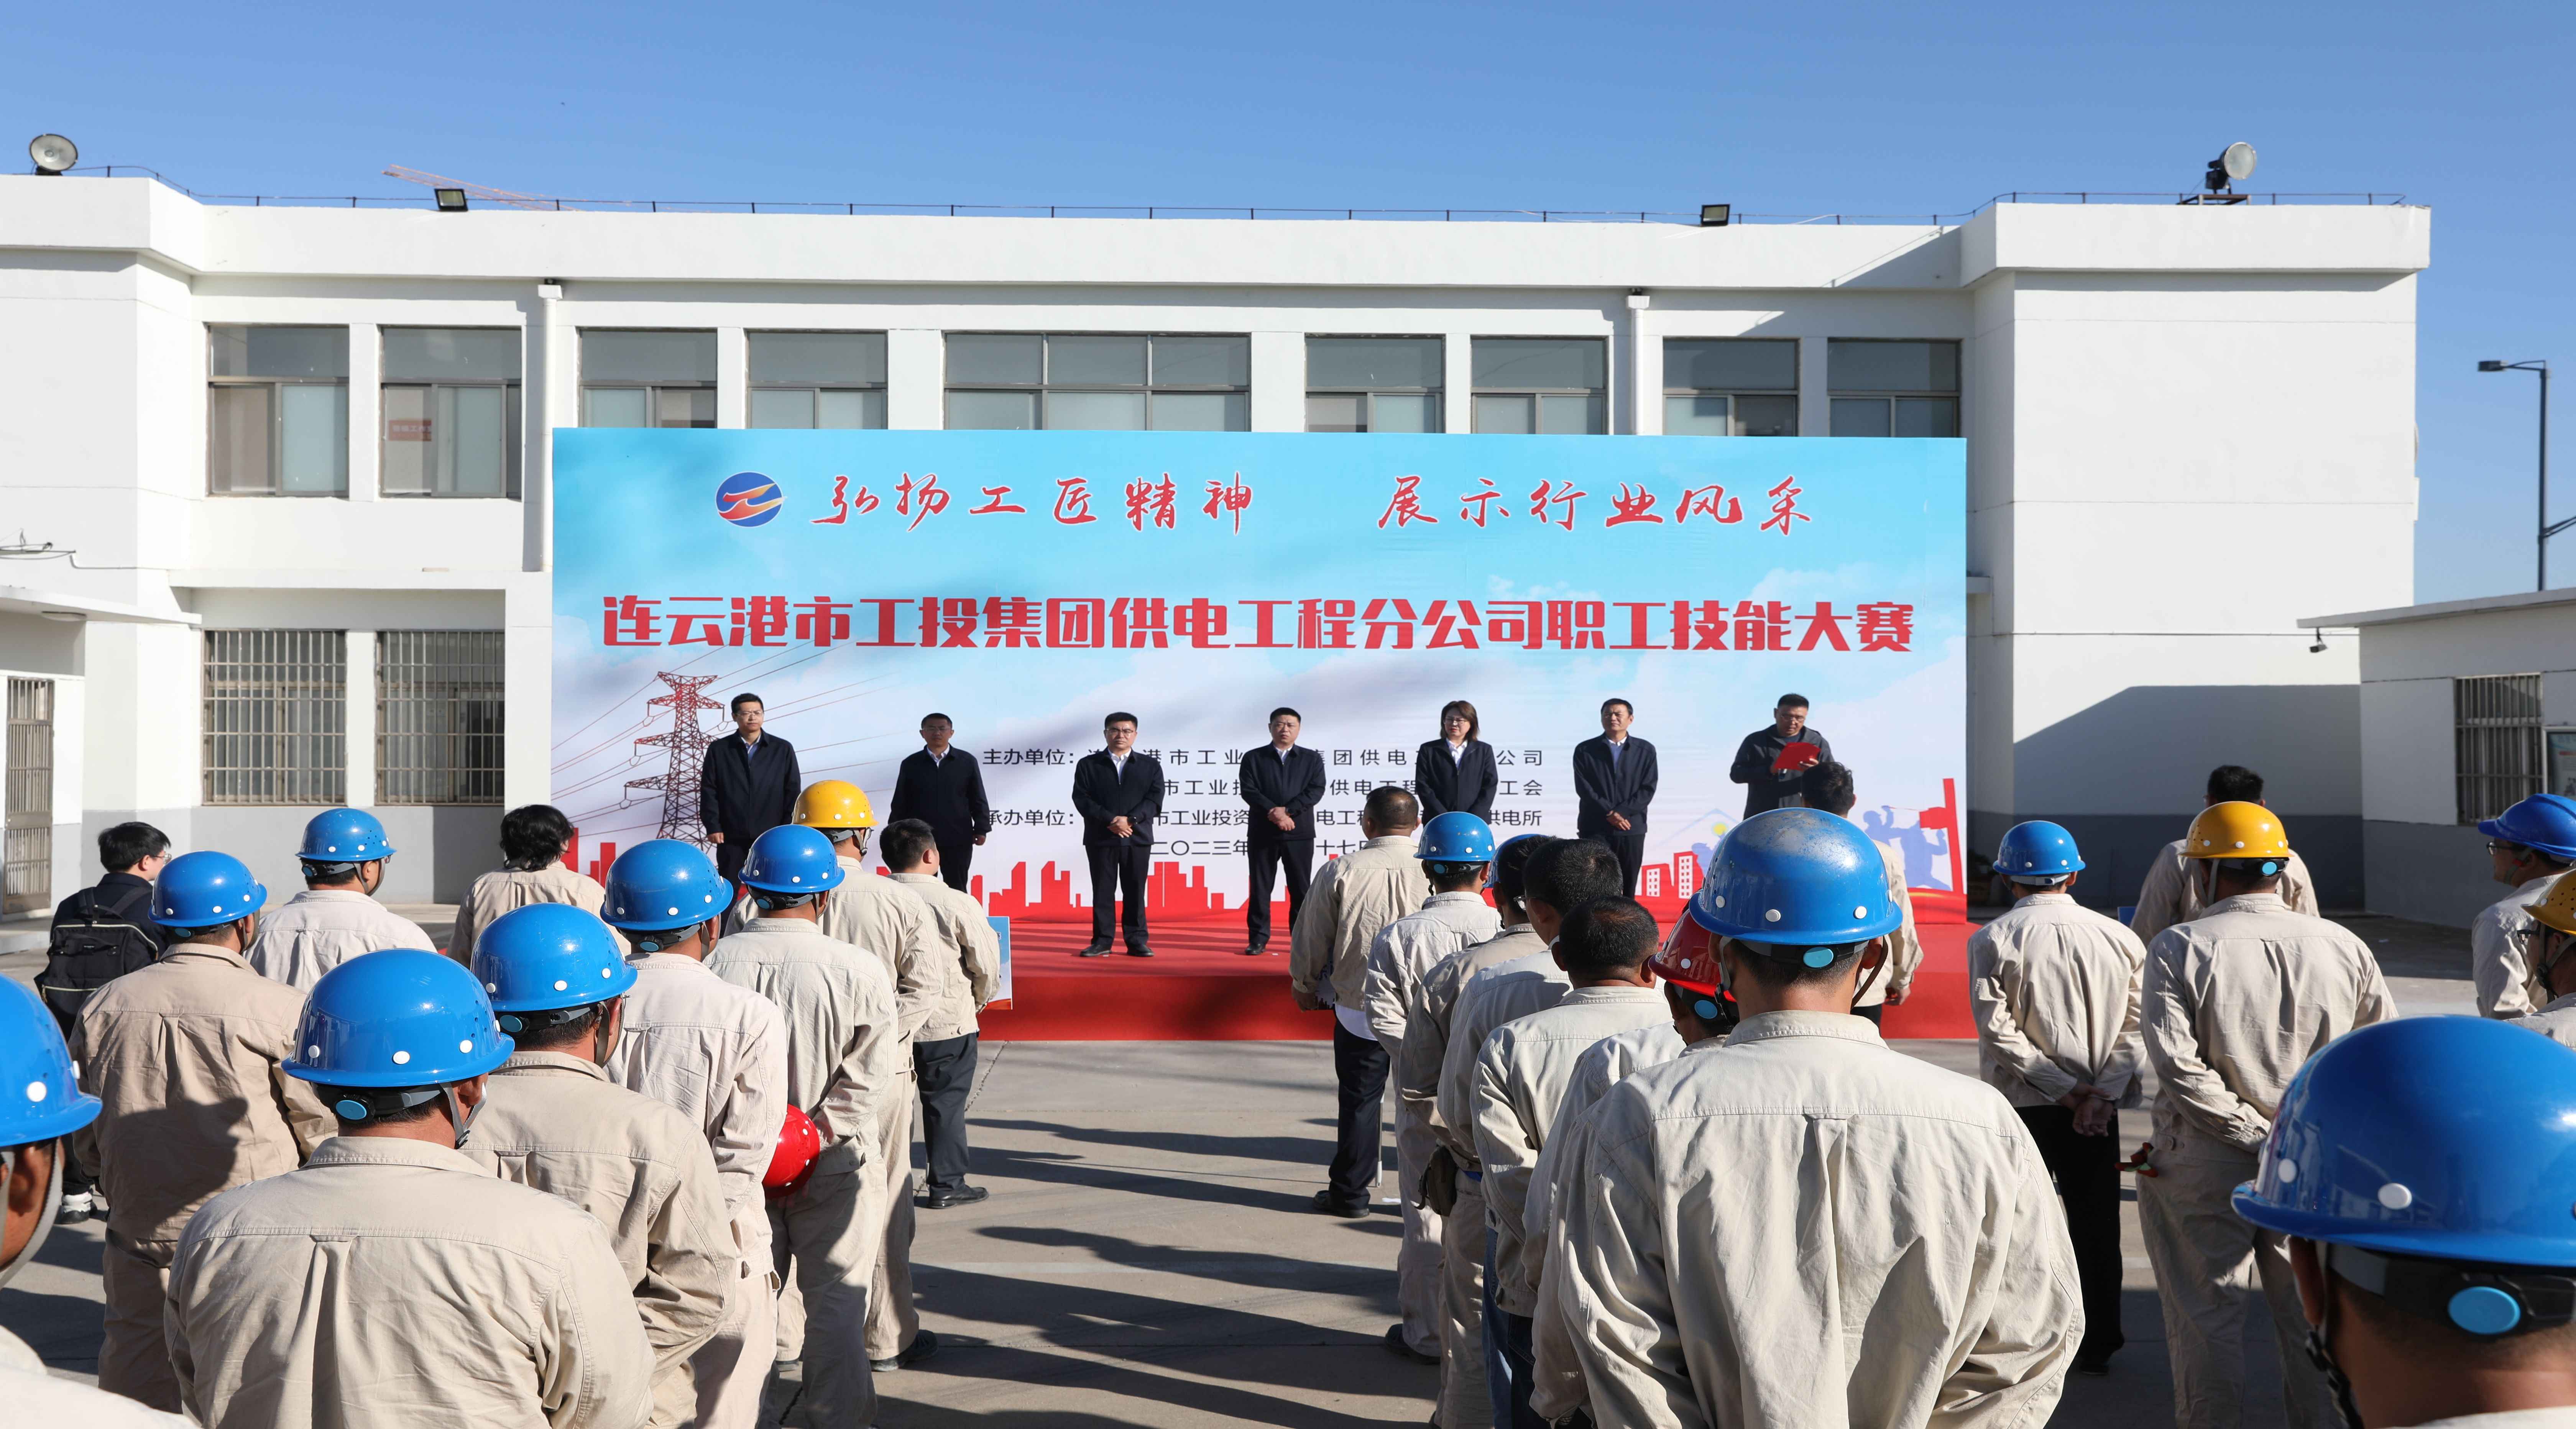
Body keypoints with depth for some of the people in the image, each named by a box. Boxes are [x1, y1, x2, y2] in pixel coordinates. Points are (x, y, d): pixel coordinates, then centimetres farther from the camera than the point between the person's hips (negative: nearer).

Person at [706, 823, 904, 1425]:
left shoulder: (715, 963, -8)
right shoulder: (859, 970, -14)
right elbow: (872, 1071, -15)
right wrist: (817, 1132, -9)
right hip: (833, 1168, -3)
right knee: (835, 1300, 10)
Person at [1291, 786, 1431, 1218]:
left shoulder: (1341, 871, -9)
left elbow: (1311, 939, -1)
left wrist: (1305, 986, 17)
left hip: (1358, 1009, 0)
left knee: (1360, 1101, 10)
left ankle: (1349, 1193, 19)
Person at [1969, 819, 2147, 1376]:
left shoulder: (1993, 940, -8)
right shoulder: (2119, 938, 2)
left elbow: (1999, 1032, -14)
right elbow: (2137, 1027, -3)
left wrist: (2070, 1092, -10)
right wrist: (2099, 1095, -9)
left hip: (2022, 1103, -3)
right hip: (2099, 1106, 3)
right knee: (2096, 1224, 12)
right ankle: (2098, 1345, 21)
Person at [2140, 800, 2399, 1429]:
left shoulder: (2178, 949, -12)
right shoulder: (2342, 946, -1)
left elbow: (2177, 1063, -20)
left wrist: (2253, 1133, -14)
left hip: (2205, 1167, -3)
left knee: (2206, 1316, 9)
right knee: (2310, 1310, 17)